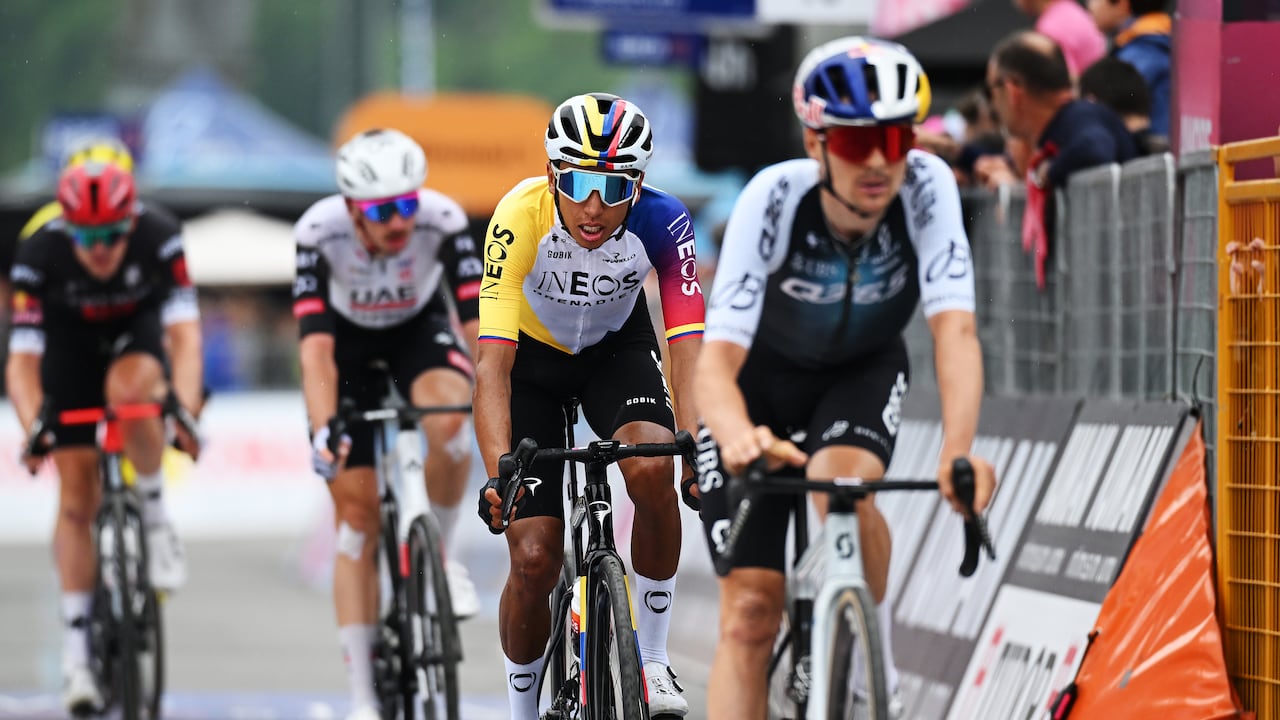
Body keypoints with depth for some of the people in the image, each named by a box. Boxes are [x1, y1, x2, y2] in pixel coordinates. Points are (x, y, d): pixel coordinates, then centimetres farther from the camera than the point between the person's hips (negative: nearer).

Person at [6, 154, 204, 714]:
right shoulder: (39, 254, -32)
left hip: (137, 329, 0)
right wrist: (33, 429, -46)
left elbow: (184, 331, -34)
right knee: (76, 495, -8)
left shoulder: (159, 237, -32)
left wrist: (186, 409, -48)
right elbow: (22, 358, -31)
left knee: (130, 392, -37)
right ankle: (76, 647, -3)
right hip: (70, 339, 0)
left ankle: (156, 518, -14)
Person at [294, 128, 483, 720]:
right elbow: (315, 347, -37)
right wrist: (323, 432, -50)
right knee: (357, 518, -5)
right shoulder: (319, 232, -33)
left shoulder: (443, 221, -32)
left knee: (449, 419, -36)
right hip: (349, 344, 0)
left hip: (419, 331, 0)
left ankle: (438, 552, -8)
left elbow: (479, 321, -34)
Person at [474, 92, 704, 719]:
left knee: (652, 470, -30)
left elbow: (687, 348, -33)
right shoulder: (521, 217, -34)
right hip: (531, 355, -1)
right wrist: (499, 476, -50)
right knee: (534, 560, -9)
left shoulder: (662, 223, -29)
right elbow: (493, 363, -38)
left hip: (616, 347, 1)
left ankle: (652, 656, -10)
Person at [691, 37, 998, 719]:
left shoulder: (926, 185, -29)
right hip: (762, 382, -1)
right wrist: (738, 439, -62)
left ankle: (872, 659, -8)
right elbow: (716, 361, -39)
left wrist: (957, 451, -55)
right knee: (750, 613, -9)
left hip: (864, 371, 1)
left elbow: (955, 330, -37)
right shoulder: (773, 198, -33)